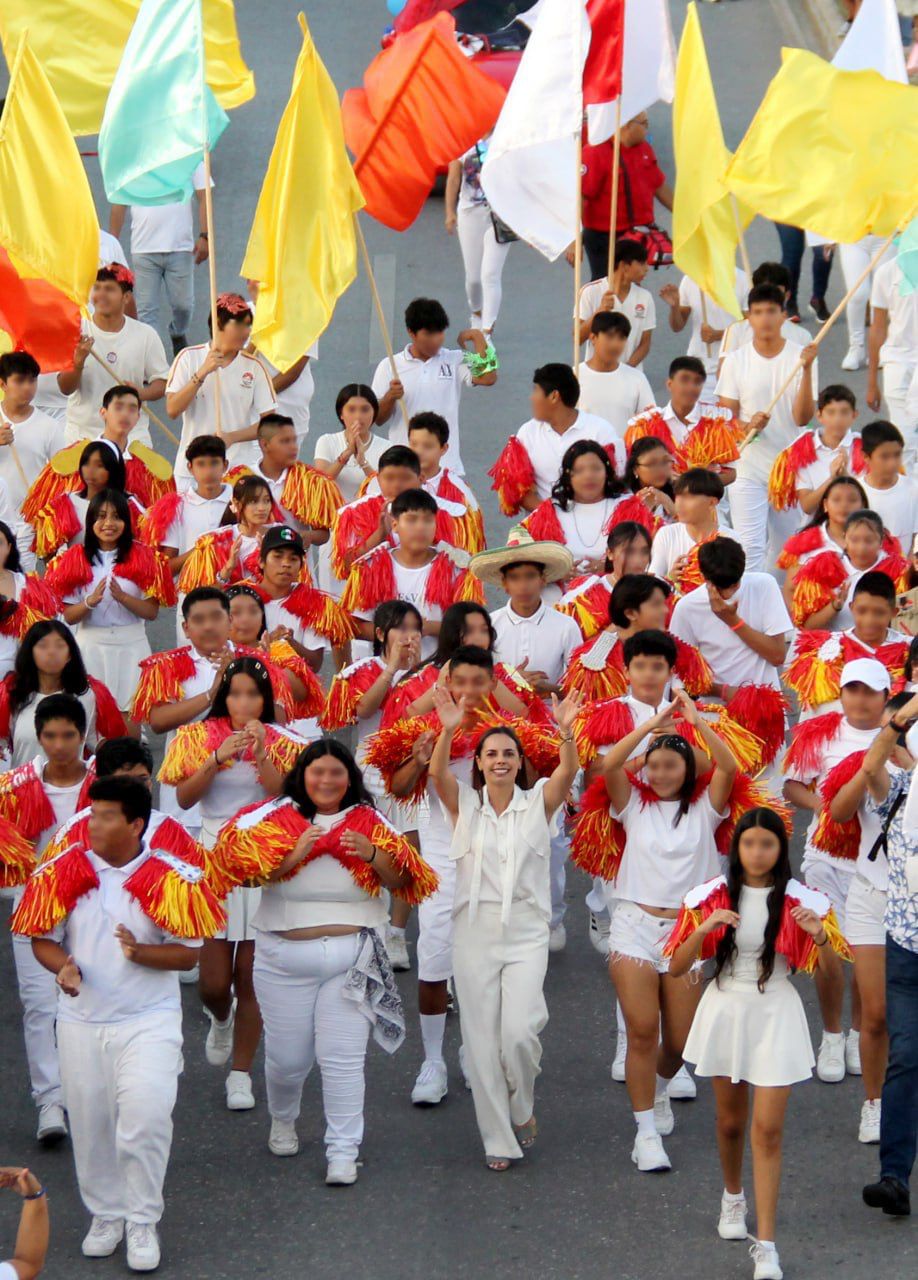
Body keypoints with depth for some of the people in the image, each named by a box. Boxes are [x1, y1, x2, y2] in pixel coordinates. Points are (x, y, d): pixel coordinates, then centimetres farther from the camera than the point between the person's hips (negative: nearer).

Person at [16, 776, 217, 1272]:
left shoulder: (168, 878, -7)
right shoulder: (67, 872, -1)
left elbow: (188, 952, -6)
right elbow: (43, 938, 4)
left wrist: (141, 952, -24)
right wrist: (63, 967, -18)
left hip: (149, 1021, -3)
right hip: (81, 1020, 3)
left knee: (145, 1118, -16)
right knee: (89, 1123, 9)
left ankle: (142, 1222, 0)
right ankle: (105, 1213, 28)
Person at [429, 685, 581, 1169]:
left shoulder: (538, 802, 3)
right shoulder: (464, 804, 3)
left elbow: (568, 772, -15)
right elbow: (437, 773, -15)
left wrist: (566, 730, -34)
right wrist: (448, 730, -34)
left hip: (526, 933, -1)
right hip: (475, 931, 1)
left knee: (518, 1033, -14)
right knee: (482, 1039, 2)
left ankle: (522, 1109, 16)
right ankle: (498, 1141, 13)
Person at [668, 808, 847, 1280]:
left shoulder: (799, 901, -6)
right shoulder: (713, 896, -3)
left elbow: (831, 974, -6)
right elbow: (676, 968, -6)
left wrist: (820, 936, -26)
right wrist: (704, 929, -23)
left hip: (775, 1015, -2)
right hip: (725, 1008, 2)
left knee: (769, 1129, -8)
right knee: (731, 1120, 17)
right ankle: (732, 1197, 46)